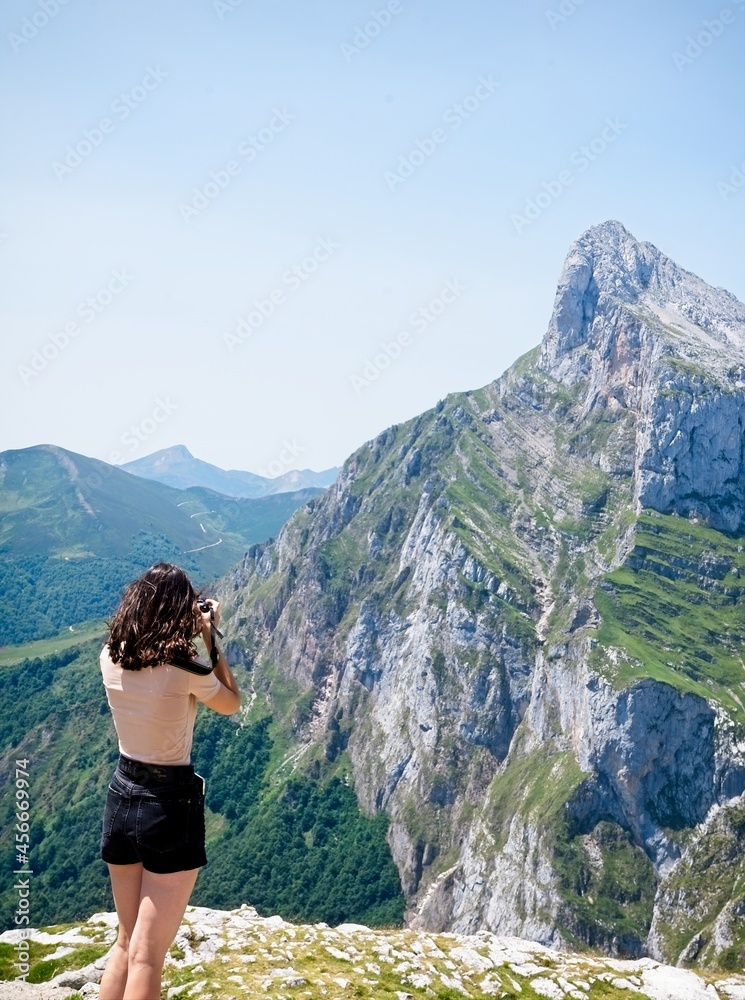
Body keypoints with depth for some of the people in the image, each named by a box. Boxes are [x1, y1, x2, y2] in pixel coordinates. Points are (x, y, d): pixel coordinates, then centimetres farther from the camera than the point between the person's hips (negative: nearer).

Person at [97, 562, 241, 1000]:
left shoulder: (111, 658, -5)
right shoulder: (185, 669, -20)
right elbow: (231, 703, -1)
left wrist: (193, 634, 11)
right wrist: (211, 638, -2)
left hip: (122, 796, 6)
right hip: (171, 803, -6)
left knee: (126, 942, 22)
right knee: (147, 955, 4)